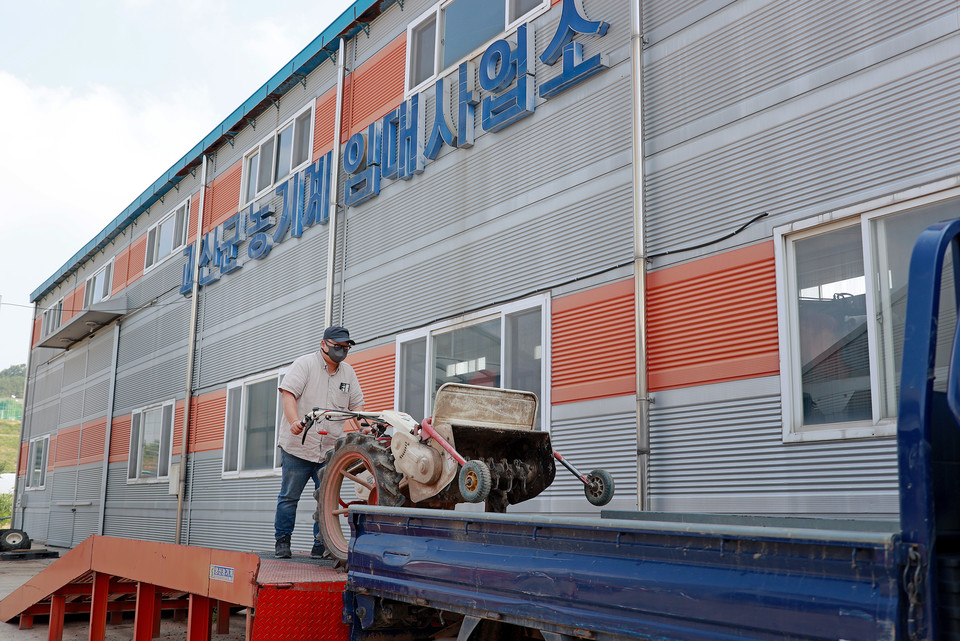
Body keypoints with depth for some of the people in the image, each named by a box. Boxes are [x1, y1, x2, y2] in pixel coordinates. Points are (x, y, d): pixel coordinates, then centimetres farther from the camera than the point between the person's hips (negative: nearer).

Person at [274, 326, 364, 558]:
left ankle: (321, 545, 10)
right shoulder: (304, 364, -2)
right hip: (298, 446, -4)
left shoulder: (348, 373, 14)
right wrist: (295, 421, -29)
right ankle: (283, 540, 19)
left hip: (330, 450, 4)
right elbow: (288, 393, -13)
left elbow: (356, 404, 15)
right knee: (289, 497, 5)